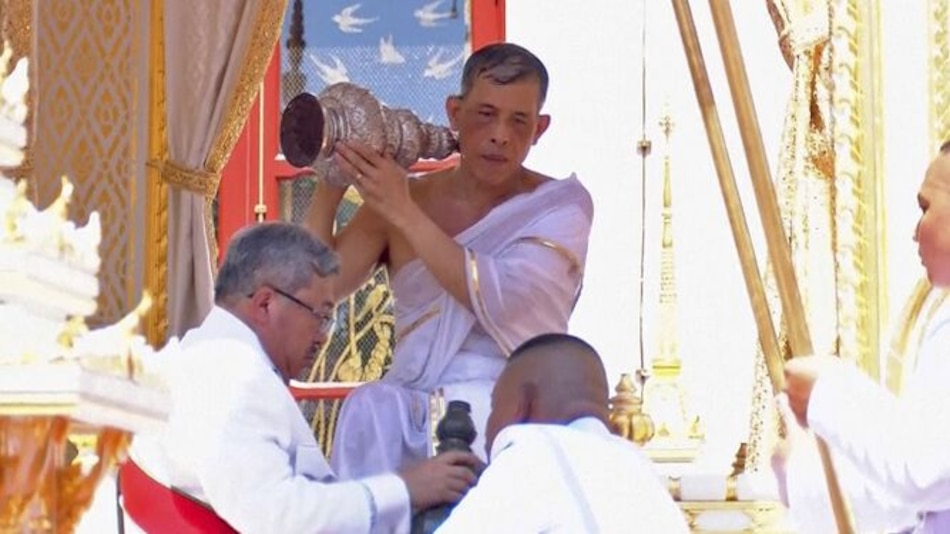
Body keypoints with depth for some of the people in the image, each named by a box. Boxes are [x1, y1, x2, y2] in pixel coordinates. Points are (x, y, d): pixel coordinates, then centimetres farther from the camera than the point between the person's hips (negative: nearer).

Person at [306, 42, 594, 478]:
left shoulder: (561, 206, 0)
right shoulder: (399, 197, 9)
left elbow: (500, 300, -16)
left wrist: (404, 214, -18)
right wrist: (329, 188, -11)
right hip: (411, 407, 3)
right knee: (370, 410, -30)